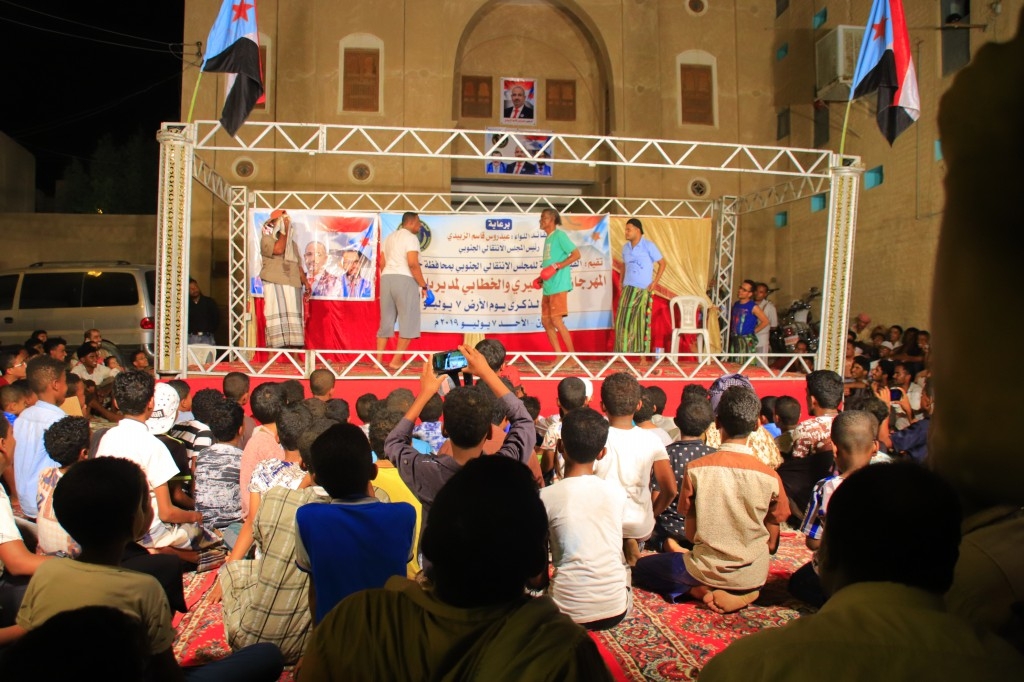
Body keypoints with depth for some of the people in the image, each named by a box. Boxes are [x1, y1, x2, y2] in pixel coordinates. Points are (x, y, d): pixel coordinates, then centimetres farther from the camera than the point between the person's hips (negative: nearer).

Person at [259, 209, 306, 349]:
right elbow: (278, 249, -16)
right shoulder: (267, 239, 5)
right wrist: (285, 231, -5)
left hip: (293, 286, 6)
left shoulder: (292, 243, 23)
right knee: (277, 318, -12)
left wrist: (306, 282, 7)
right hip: (274, 285, -6)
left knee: (293, 319, 1)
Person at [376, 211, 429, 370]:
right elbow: (412, 263, -16)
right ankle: (396, 361, -4)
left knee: (386, 321, 11)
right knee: (408, 322, -1)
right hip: (404, 280, -8)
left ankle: (378, 360, 10)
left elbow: (382, 264, 18)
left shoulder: (389, 237, 20)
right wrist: (423, 285, -11)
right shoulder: (411, 237, -5)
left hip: (386, 279, 8)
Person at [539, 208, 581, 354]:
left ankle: (573, 355, -2)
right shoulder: (548, 238, 18)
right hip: (548, 287, 9)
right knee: (546, 321, 8)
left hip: (558, 286, -9)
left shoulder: (559, 235, -7)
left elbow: (576, 254, -13)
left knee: (556, 320, -11)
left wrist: (558, 266, -20)